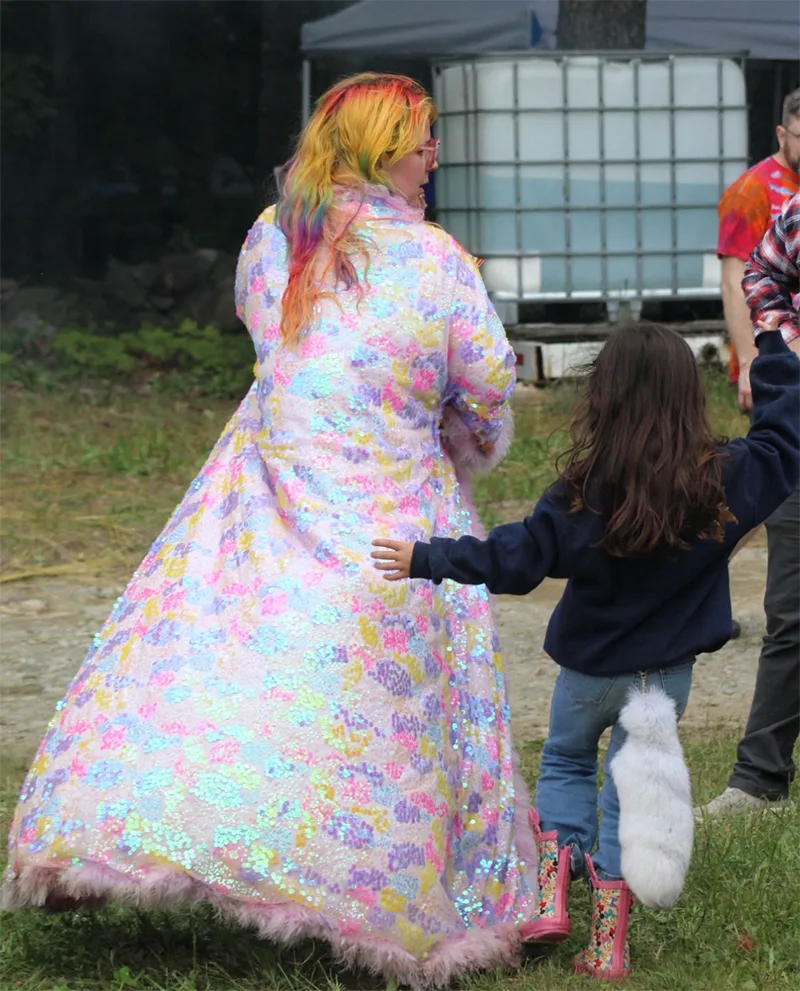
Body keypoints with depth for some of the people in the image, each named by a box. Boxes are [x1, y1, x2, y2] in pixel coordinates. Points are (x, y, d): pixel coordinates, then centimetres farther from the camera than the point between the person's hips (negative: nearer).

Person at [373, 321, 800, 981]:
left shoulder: (584, 494, -21)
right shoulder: (725, 483, -16)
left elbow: (513, 560, -18)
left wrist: (426, 561, -9)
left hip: (589, 668, -1)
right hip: (664, 675, 1)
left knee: (565, 761, 25)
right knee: (629, 796, 12)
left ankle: (551, 895, 10)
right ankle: (608, 946, 13)